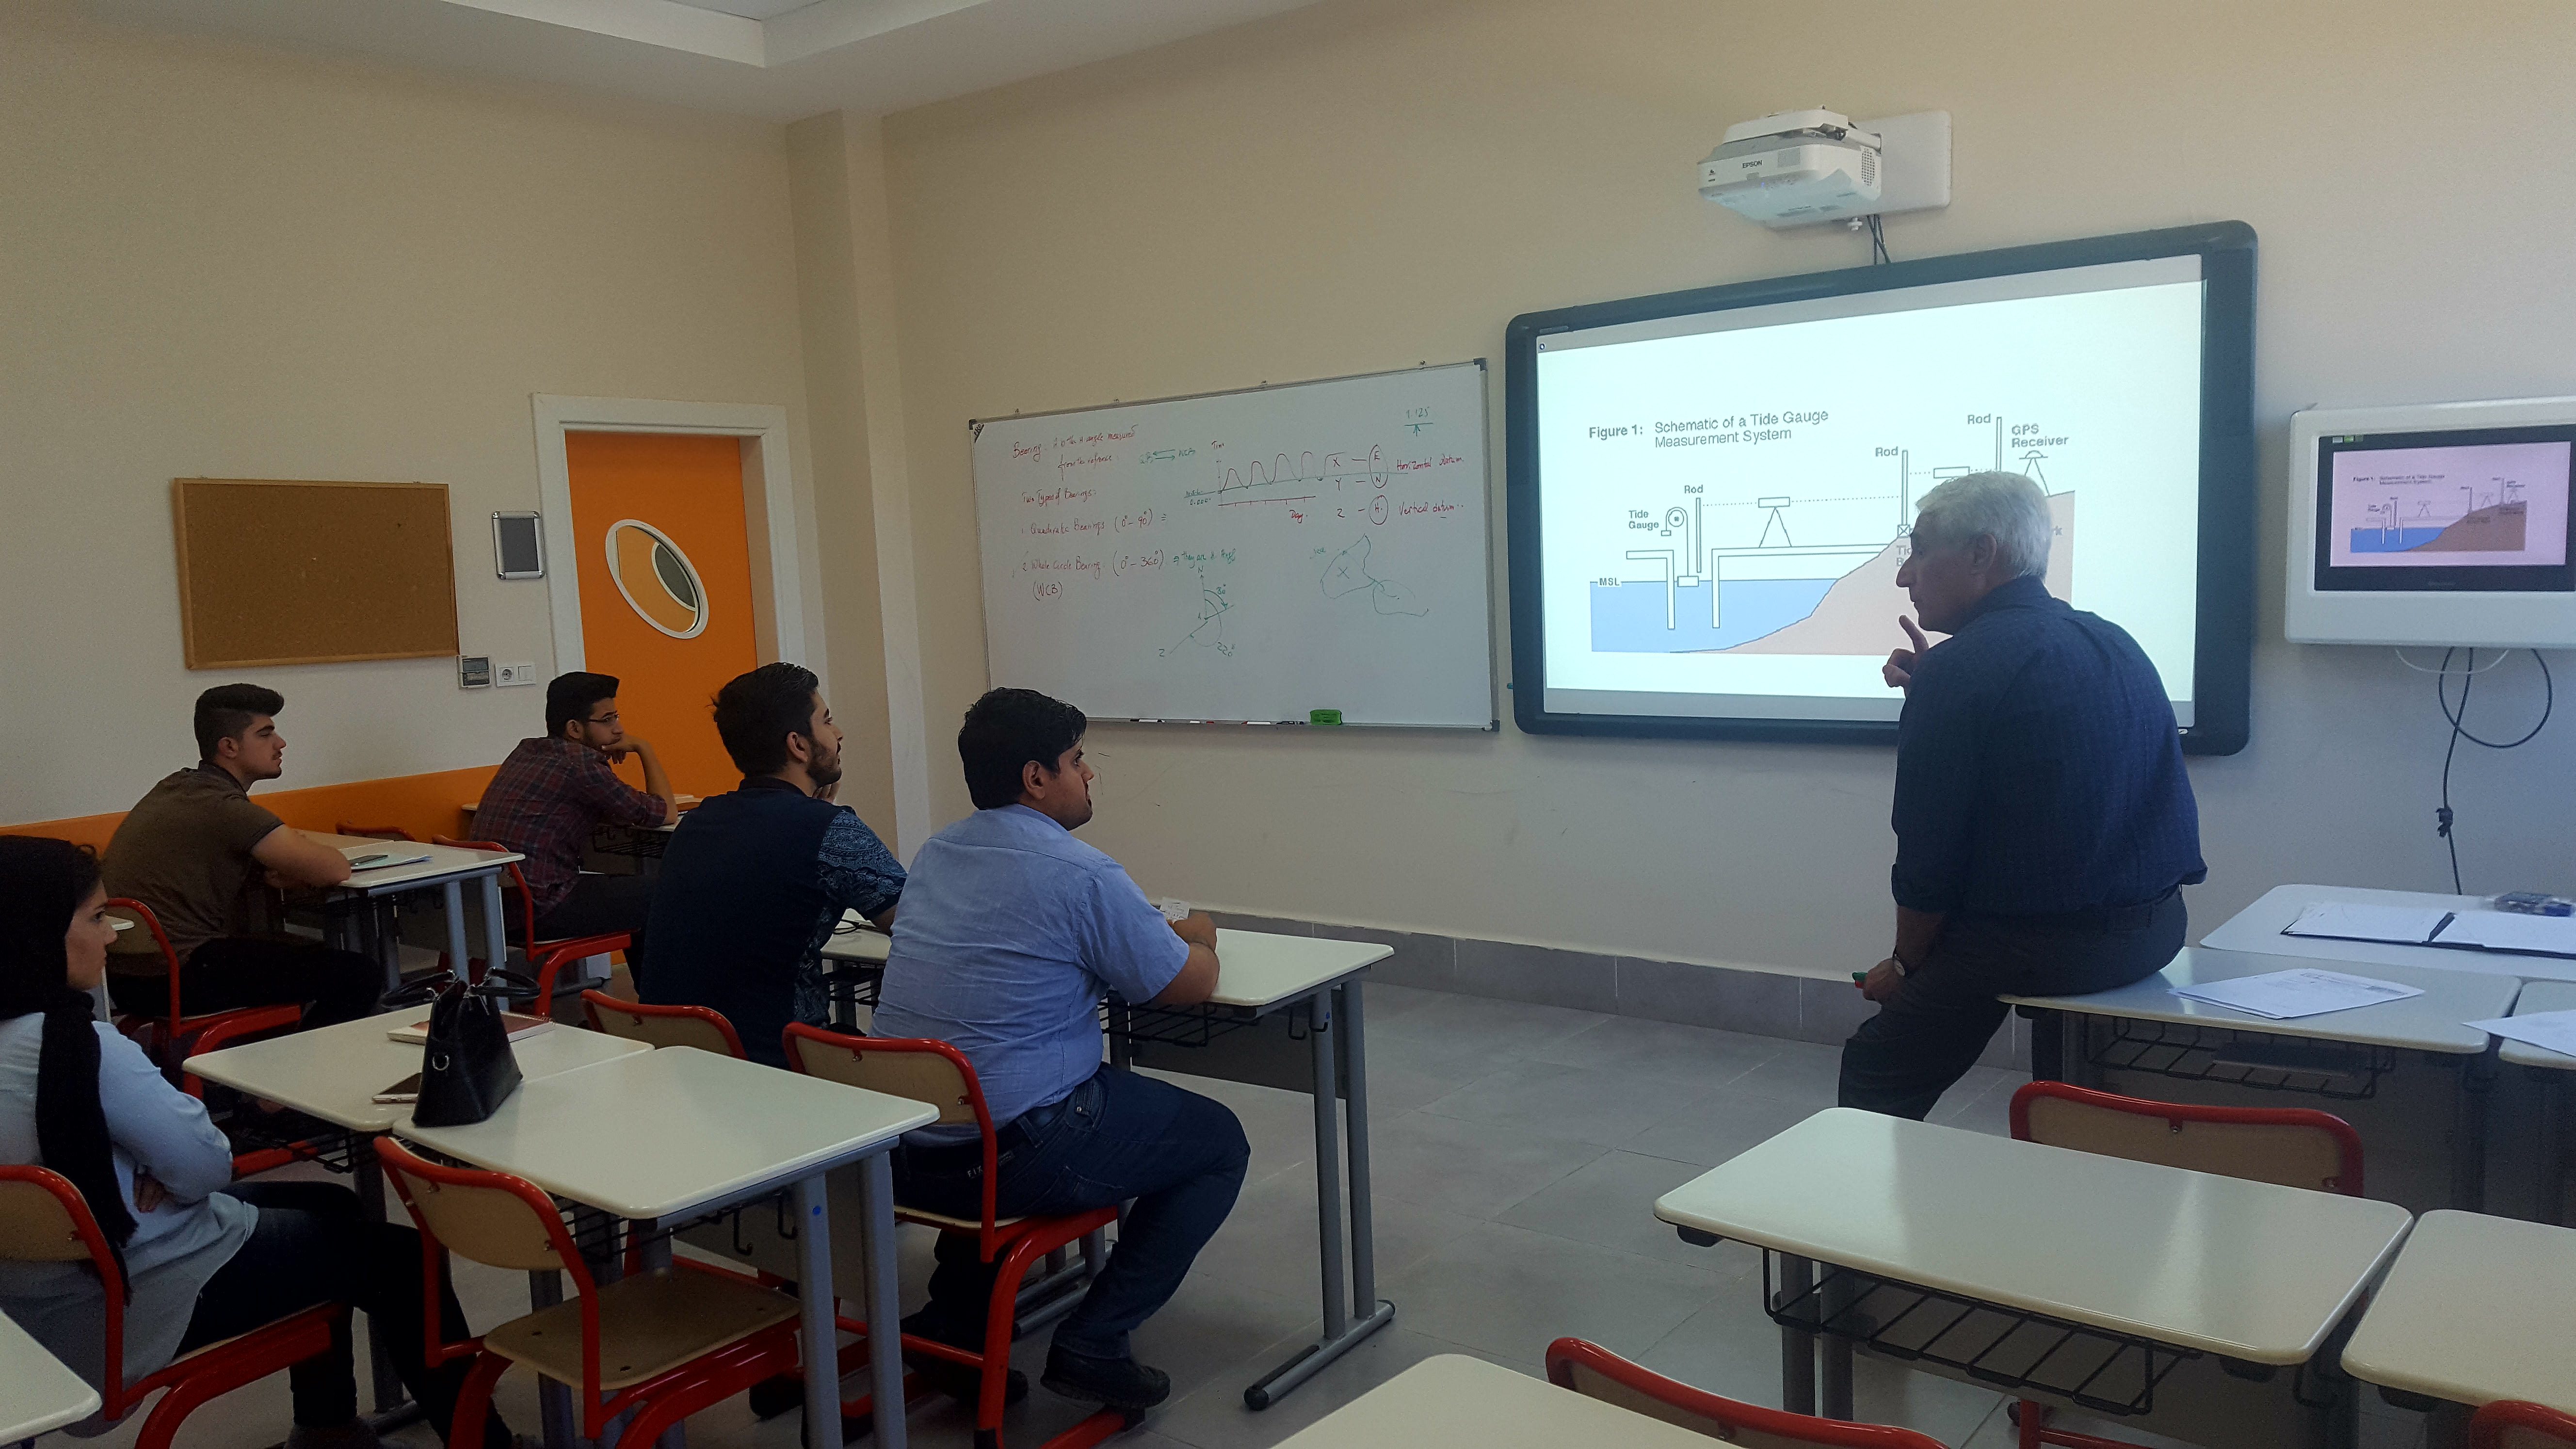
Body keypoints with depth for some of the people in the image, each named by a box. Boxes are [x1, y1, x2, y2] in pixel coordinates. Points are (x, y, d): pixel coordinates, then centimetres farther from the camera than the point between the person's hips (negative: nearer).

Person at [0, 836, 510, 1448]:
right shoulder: (79, 1047, -29)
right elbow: (207, 1165, -20)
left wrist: (150, 1178, -6)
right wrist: (163, 1180, 0)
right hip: (133, 1313, -10)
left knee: (330, 1208, 24)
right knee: (397, 1257, 5)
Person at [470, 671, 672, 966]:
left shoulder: (526, 752, 14)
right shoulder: (580, 763, -14)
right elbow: (665, 813, -6)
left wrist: (605, 755, 16)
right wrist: (644, 748, 5)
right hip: (535, 909, -10)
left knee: (635, 888, 24)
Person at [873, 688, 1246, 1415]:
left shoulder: (936, 854, 10)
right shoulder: (1082, 875, -14)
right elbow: (1189, 985, -5)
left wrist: (1162, 932, 26)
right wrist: (1200, 937, 19)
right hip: (1008, 1152, -8)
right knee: (1219, 1143, 9)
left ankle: (955, 1316, 32)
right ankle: (1091, 1345, 6)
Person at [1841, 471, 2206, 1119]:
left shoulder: (1960, 667, -16)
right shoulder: (2115, 643, 9)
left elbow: (1929, 853, -15)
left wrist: (1905, 965, 1)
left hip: (2041, 944, -8)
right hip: (2158, 927, 8)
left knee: (1874, 1080, 8)